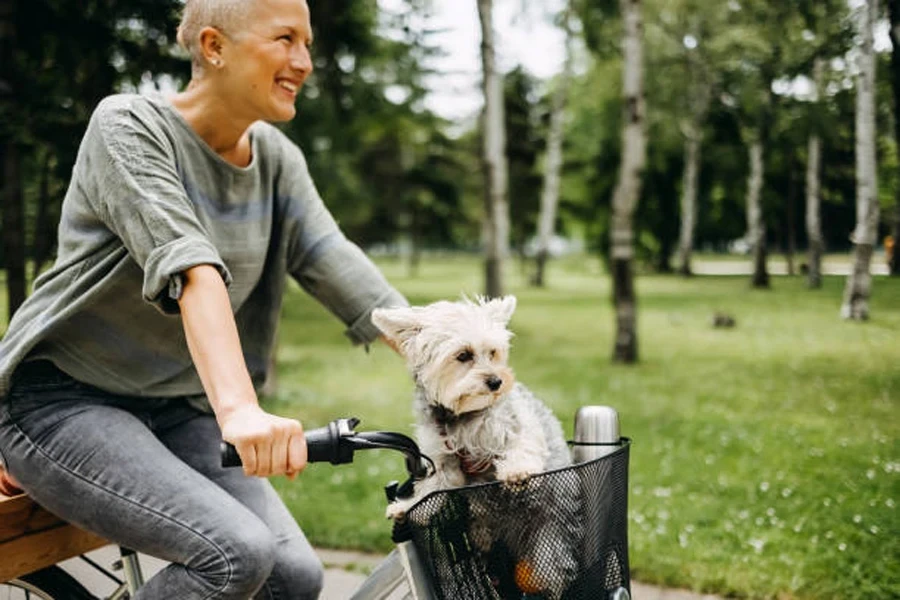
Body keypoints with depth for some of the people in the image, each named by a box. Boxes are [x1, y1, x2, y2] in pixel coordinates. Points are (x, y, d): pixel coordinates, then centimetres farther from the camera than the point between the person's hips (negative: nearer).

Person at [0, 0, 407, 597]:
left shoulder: (276, 159, 4)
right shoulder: (129, 125, -15)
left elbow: (340, 269, -6)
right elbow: (188, 267, -32)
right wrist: (239, 409, -46)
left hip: (176, 409, 6)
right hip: (64, 399, -6)